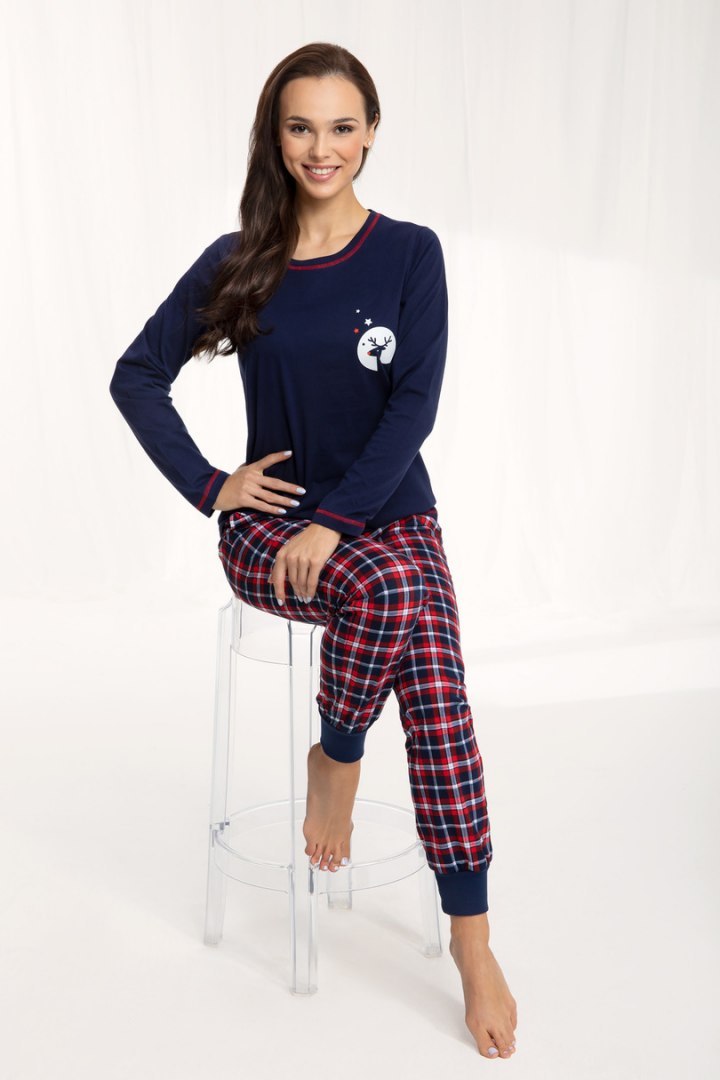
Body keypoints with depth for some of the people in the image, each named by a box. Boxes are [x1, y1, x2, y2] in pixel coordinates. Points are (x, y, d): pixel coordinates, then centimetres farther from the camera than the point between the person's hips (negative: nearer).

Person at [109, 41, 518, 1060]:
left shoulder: (410, 253, 0)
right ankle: (338, 759, -6)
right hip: (269, 520, 0)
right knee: (393, 593, -33)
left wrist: (334, 521, -18)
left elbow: (415, 403, -8)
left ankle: (471, 936, -11)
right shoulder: (236, 263, 4)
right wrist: (207, 483, -2)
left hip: (390, 511, 0)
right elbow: (137, 375, 9)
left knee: (440, 698, -23)